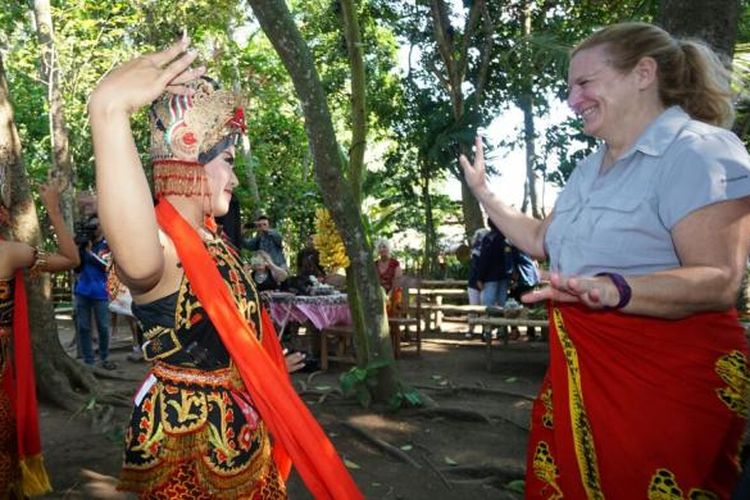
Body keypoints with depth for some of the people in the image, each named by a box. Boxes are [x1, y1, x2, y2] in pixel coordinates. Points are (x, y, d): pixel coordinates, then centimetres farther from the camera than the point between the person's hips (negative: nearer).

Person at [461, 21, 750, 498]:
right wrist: (483, 192, 19)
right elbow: (541, 240, 22)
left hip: (670, 379, -8)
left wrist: (614, 290, -40)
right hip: (581, 370, 8)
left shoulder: (699, 151, -14)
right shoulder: (590, 168, 14)